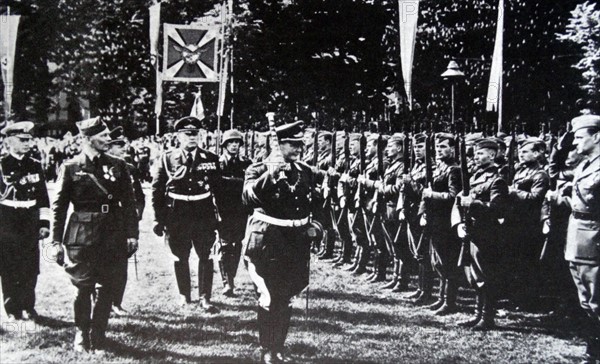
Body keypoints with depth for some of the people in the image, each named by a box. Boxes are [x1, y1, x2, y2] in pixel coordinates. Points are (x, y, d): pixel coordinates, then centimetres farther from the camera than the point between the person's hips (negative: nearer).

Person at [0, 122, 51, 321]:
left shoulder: (35, 165, 9)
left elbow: (43, 197, 10)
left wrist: (44, 223, 6)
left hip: (30, 224, 3)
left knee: (31, 268, 5)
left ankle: (28, 308, 16)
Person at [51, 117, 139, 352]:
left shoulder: (118, 166, 6)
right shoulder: (71, 168, -1)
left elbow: (129, 203, 7)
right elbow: (59, 206, 0)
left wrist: (132, 234, 1)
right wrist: (57, 241, -3)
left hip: (112, 235, 3)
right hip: (82, 235, -2)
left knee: (107, 287, 6)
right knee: (83, 287, 2)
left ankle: (98, 335, 20)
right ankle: (81, 335, 20)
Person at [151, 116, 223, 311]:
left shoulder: (211, 159, 2)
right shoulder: (167, 159, -2)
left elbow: (218, 189, 6)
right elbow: (157, 189, 1)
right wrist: (158, 219, -1)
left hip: (204, 215, 0)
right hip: (176, 216, 0)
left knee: (206, 257, 0)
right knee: (180, 257, 11)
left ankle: (205, 298, 8)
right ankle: (184, 296, 25)